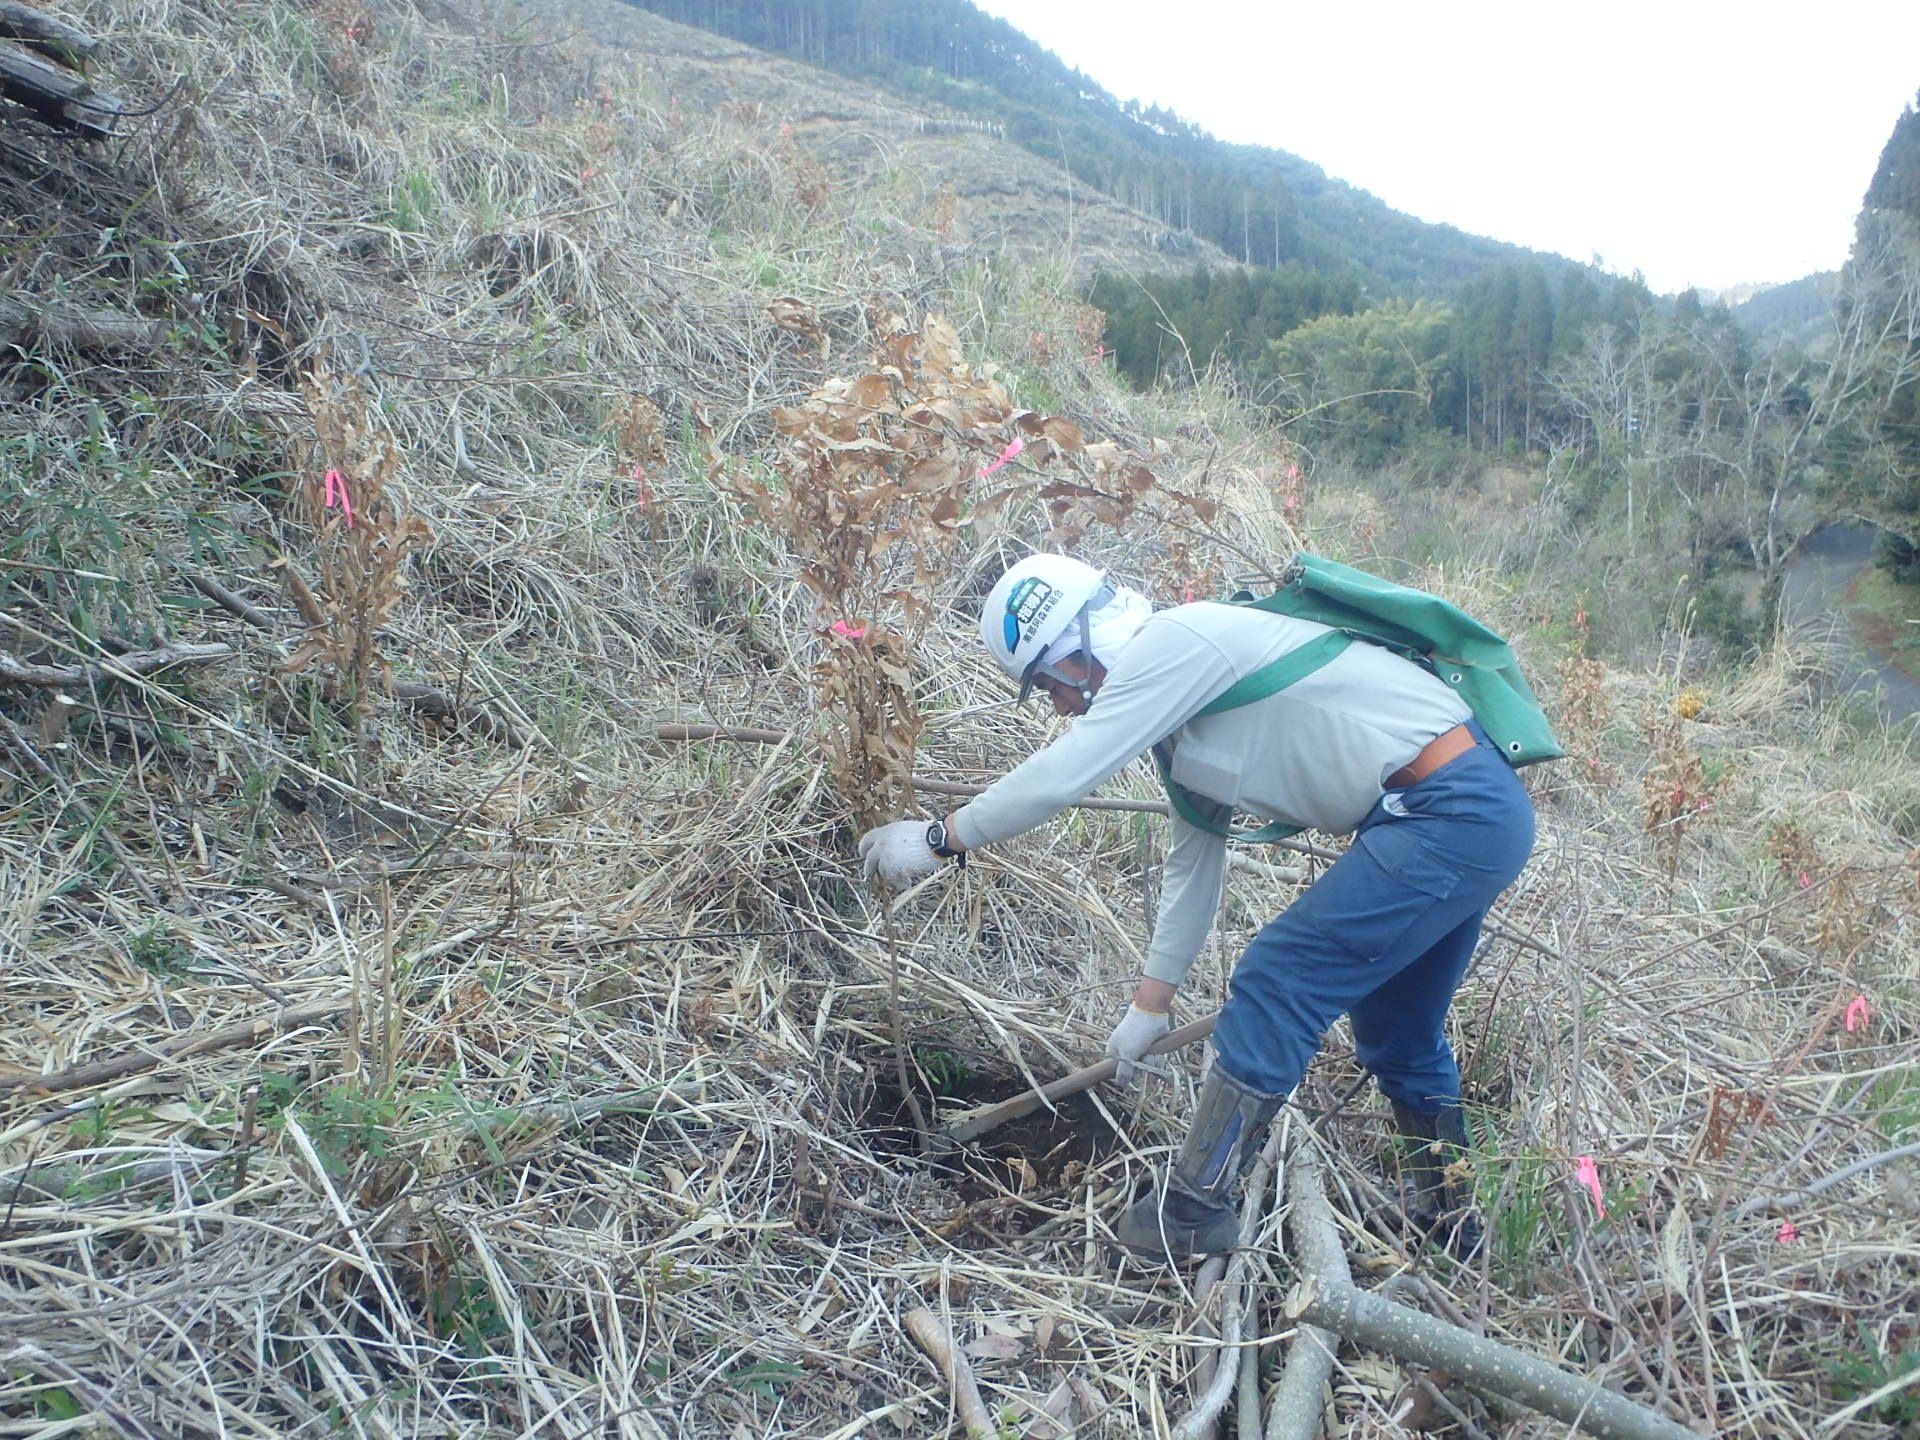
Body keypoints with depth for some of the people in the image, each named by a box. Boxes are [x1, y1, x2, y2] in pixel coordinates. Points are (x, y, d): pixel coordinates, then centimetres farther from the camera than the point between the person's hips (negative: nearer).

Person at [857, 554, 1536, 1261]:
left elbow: (1058, 777, -20)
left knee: (1273, 987, -6)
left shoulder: (1173, 641, -15)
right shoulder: (1177, 699, 15)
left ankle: (1189, 1213, 6)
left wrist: (936, 838, -7)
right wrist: (1152, 999, 24)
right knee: (1395, 1028, 22)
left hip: (1448, 813, -10)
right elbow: (1195, 853, 20)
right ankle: (1450, 1219, 40)